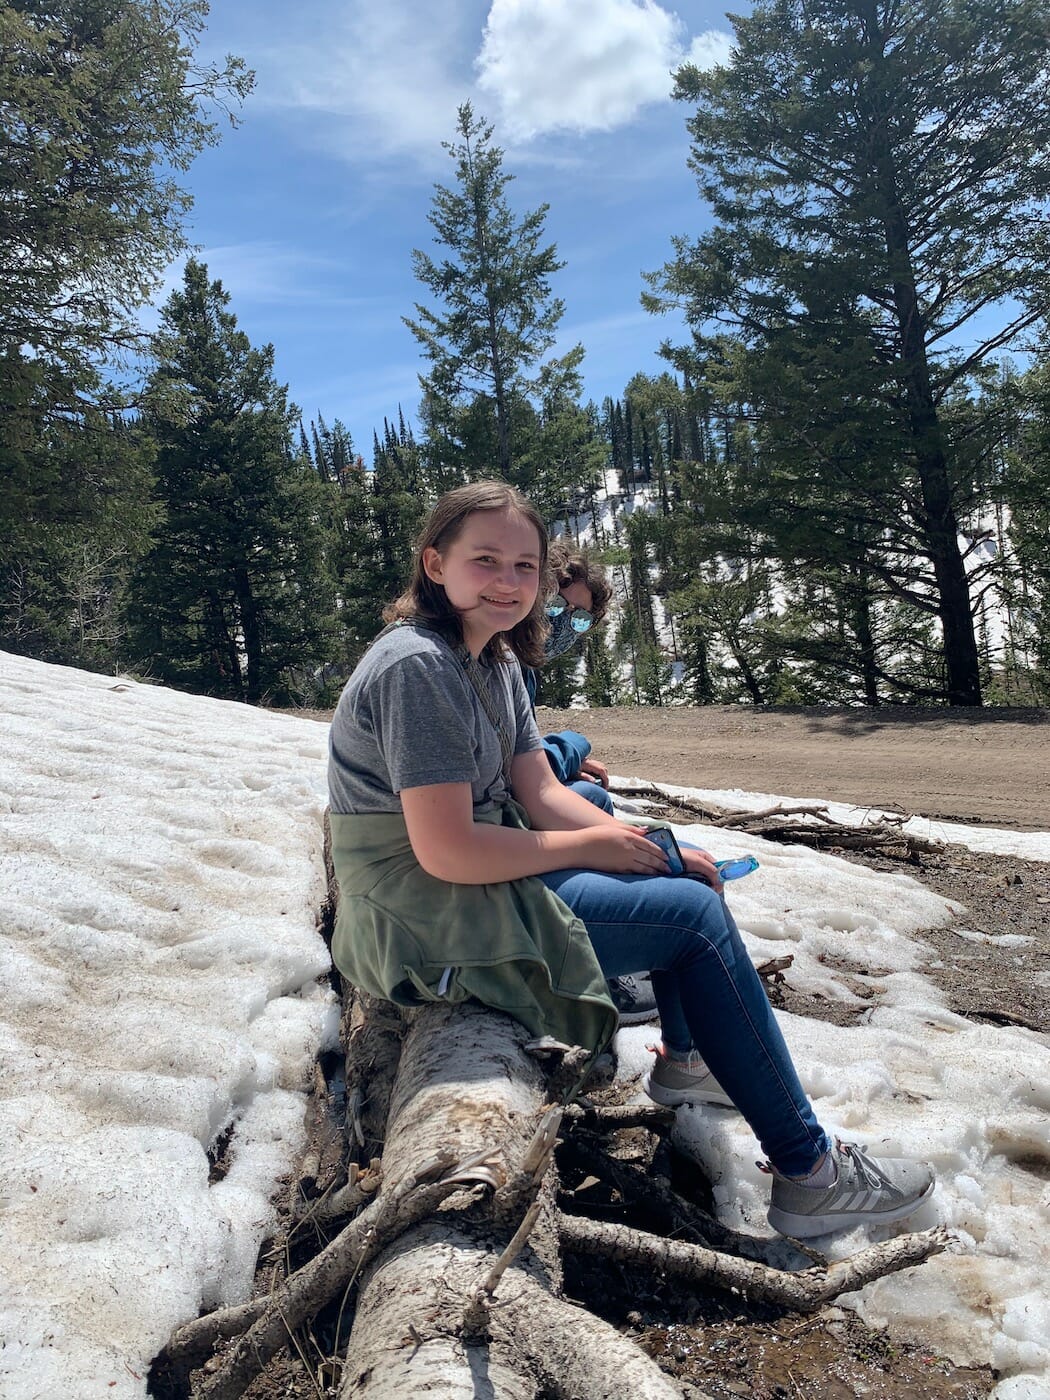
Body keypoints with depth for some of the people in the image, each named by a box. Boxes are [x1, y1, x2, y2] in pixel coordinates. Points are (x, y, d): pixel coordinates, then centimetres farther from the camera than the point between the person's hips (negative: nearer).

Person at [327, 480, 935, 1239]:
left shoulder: (496, 660, 6)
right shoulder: (417, 667, -23)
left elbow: (542, 796, 6)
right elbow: (447, 851, -26)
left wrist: (656, 848, -6)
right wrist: (593, 846, -15)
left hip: (476, 880, 10)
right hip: (426, 922, -10)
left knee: (684, 880, 20)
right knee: (696, 917, -10)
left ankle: (685, 1057, 34)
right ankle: (808, 1175, 0)